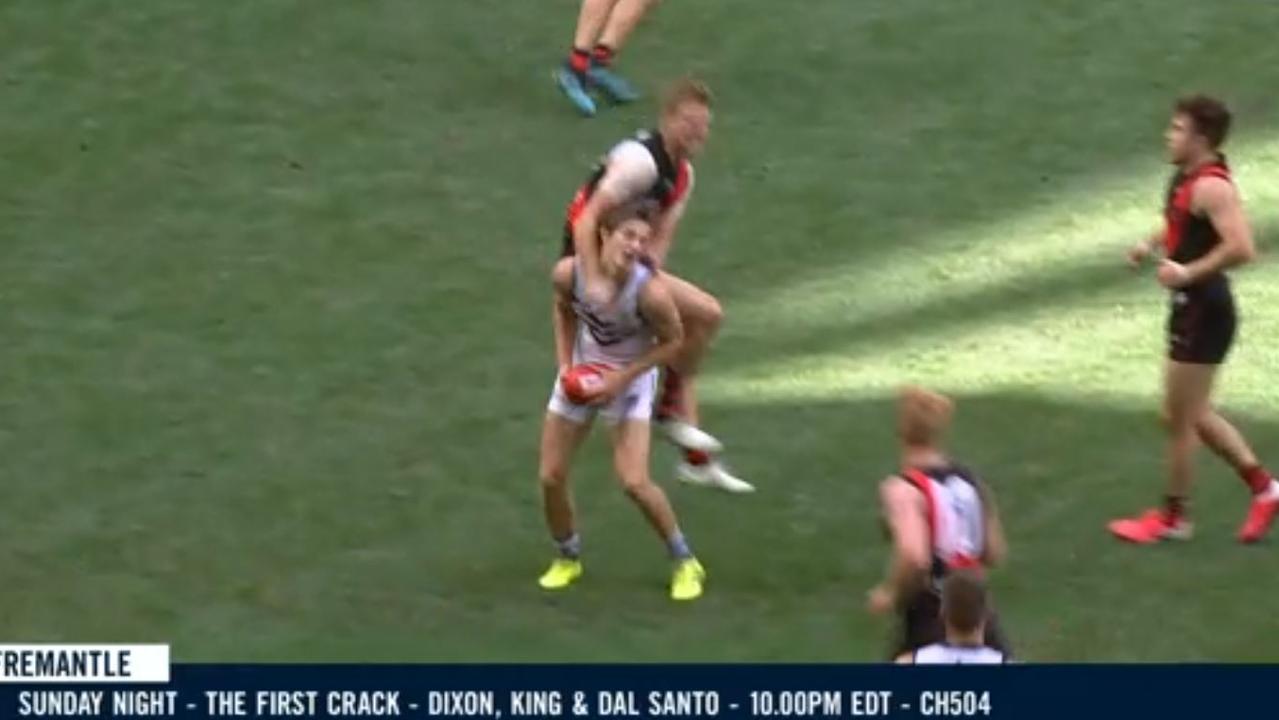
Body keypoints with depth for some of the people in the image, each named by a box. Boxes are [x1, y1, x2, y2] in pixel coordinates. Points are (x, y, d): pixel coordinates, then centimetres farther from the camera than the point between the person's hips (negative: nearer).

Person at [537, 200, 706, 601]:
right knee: (551, 477, 4)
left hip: (630, 380, -4)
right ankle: (567, 558, 30)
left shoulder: (650, 292, -32)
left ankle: (684, 562, 7)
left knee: (634, 482, -15)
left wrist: (623, 377, -20)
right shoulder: (569, 273, -23)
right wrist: (565, 363, -8)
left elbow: (673, 341, -15)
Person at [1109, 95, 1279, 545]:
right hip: (1192, 307, 10)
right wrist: (1153, 245, 10)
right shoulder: (1186, 177, 8)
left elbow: (1241, 248, -32)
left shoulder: (1211, 187, -21)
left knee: (1180, 419, 2)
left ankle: (1173, 517, 16)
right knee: (1195, 416, 18)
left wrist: (1187, 272, -27)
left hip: (1203, 310, -10)